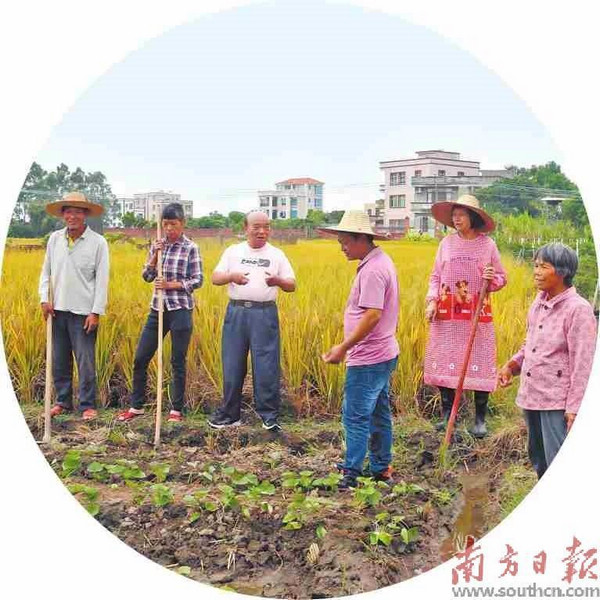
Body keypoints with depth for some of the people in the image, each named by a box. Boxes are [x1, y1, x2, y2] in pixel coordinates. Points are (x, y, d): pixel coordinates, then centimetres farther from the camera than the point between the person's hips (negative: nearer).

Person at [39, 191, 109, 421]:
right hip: (58, 310, 4)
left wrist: (96, 312, -11)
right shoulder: (54, 238, 5)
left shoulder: (98, 242, -7)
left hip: (83, 312, -4)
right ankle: (63, 401, 25)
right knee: (59, 360, 12)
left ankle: (88, 405, 10)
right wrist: (44, 298, -1)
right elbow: (46, 271, 12)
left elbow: (102, 279, -7)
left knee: (86, 361, -1)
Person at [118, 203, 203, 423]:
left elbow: (197, 281, -6)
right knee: (140, 358, 5)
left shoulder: (190, 248, -4)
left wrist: (171, 284, -17)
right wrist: (155, 255, -8)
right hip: (157, 308, 5)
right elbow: (147, 276, 7)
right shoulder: (158, 245, 10)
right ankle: (136, 406, 19)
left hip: (180, 310, -5)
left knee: (178, 362, 2)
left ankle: (177, 410, 15)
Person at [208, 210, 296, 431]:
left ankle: (270, 416, 9)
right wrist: (232, 276, -19)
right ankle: (229, 414, 19)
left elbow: (292, 285, 4)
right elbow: (215, 278, 3)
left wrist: (278, 281, -19)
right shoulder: (233, 251, 8)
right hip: (236, 312, 1)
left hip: (265, 314, -1)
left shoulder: (277, 255, 5)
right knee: (232, 365, 6)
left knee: (266, 367, -2)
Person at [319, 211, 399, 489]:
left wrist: (343, 348, -24)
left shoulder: (372, 270, -20)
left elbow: (372, 315, -27)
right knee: (379, 413, 17)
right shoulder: (380, 261, 13)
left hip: (368, 359, -11)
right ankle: (381, 468, 27)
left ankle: (350, 475, 3)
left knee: (355, 416, -4)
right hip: (383, 354, 11)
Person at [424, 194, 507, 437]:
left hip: (478, 314, -2)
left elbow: (502, 278, 7)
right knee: (445, 361, 4)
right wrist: (432, 301, -5)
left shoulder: (487, 244, 1)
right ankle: (446, 413, 18)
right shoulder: (446, 243, 5)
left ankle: (480, 418, 10)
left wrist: (492, 279, -15)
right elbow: (435, 276, 8)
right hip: (447, 313, 2)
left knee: (480, 363, -1)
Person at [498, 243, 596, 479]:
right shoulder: (539, 302, 8)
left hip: (557, 401, -8)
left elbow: (582, 364, -15)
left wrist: (574, 408, -17)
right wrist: (512, 365, 3)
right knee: (539, 461, 21)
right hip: (531, 396, 8)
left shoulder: (578, 309, -14)